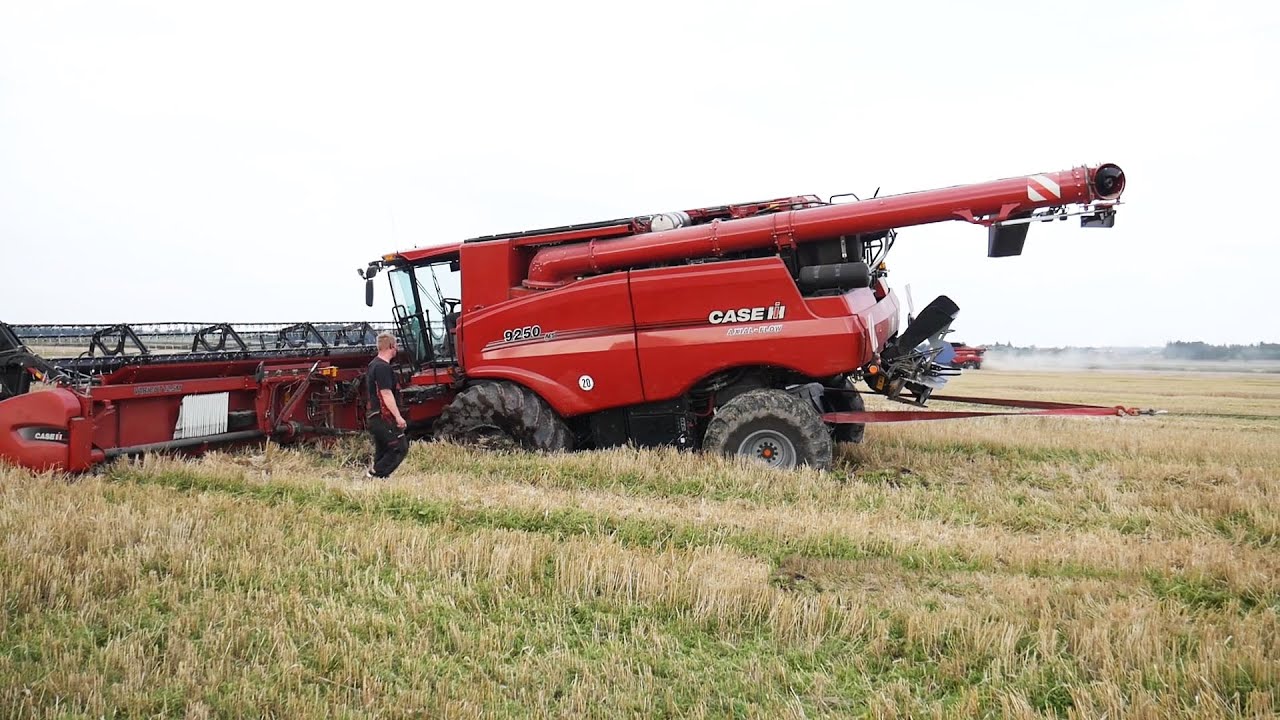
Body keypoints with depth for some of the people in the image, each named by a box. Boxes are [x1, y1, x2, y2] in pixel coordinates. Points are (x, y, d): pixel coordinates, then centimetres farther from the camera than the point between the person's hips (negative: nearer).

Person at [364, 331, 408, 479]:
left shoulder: (374, 365, 17)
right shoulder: (383, 367, -16)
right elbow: (386, 394, -22)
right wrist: (398, 416, -23)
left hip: (374, 416, 11)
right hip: (383, 417, -11)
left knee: (383, 452, 13)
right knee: (400, 447, -8)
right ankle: (376, 474, -11)